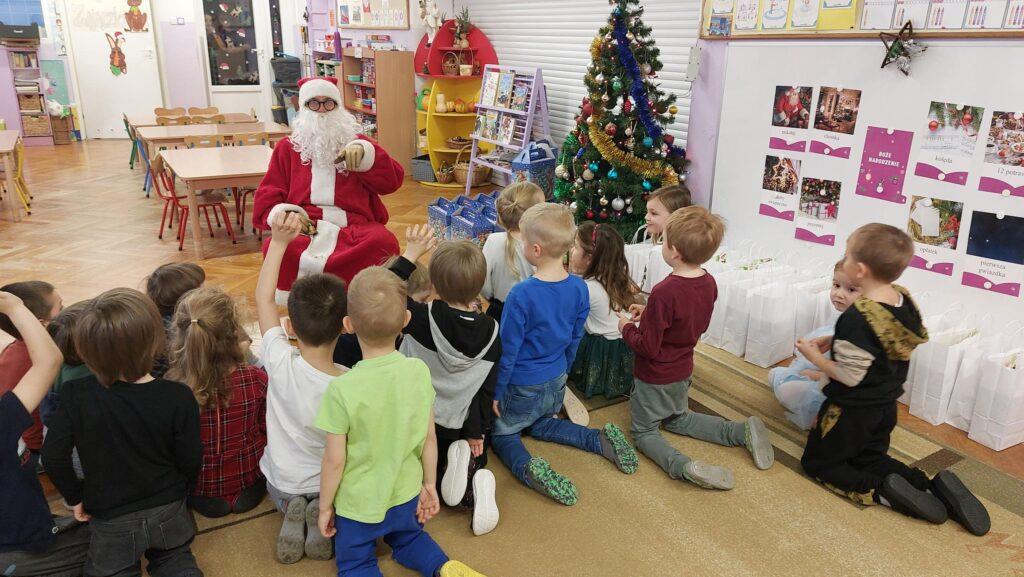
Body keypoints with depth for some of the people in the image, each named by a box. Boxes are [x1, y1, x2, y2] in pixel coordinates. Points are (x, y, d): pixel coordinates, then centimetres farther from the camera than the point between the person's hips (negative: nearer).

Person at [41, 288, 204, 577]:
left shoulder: (75, 396, -22)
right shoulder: (178, 397, -24)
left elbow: (53, 456, -14)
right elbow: (191, 460, -14)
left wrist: (75, 497, 5)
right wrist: (178, 494, 8)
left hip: (112, 519, 0)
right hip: (168, 511, 0)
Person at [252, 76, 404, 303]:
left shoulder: (355, 142, 20)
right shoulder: (287, 147, 20)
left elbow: (392, 180, 6)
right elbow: (267, 196, 13)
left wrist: (364, 152, -11)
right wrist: (285, 215, -10)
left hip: (353, 225, 0)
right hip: (304, 226, 0)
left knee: (384, 242, -36)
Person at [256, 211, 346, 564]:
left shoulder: (281, 364, -28)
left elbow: (263, 299, -16)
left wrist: (278, 242, -17)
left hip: (281, 484, 2)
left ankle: (292, 514, 5)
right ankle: (323, 517, 3)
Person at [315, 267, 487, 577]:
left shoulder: (342, 389, -27)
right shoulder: (419, 371, -17)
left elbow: (334, 460, -17)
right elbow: (430, 438, -6)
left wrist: (325, 507, 0)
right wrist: (430, 485, 10)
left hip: (357, 504, -4)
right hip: (406, 494, 4)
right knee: (408, 538, 32)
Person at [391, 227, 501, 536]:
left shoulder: (424, 319, -25)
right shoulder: (491, 332, -15)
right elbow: (487, 389, -8)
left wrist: (410, 255, -9)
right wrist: (477, 432, 3)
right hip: (459, 425, 2)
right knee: (476, 464, 27)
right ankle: (476, 486, -9)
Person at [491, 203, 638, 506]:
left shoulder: (521, 294, -28)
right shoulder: (579, 288, -10)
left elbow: (508, 350, -19)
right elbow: (575, 339, 4)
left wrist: (496, 392, -5)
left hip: (522, 387, -6)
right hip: (556, 382, 6)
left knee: (502, 433, 17)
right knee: (542, 425, 31)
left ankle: (529, 469, -14)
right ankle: (602, 440, 12)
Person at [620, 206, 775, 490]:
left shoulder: (664, 292, -32)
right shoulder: (709, 283, -8)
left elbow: (648, 347, -26)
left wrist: (627, 328, -7)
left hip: (654, 378, -7)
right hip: (683, 372, 7)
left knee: (644, 432, 11)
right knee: (678, 419, 30)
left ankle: (682, 466, -17)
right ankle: (742, 431, 14)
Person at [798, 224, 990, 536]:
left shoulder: (856, 319, -32)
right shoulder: (904, 300, -7)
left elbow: (849, 377, -26)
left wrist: (814, 356, -12)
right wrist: (833, 341, 3)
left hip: (852, 411, -7)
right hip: (886, 405, 8)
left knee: (817, 463, 11)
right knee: (870, 457, 26)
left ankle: (882, 491, -9)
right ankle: (933, 486, 4)